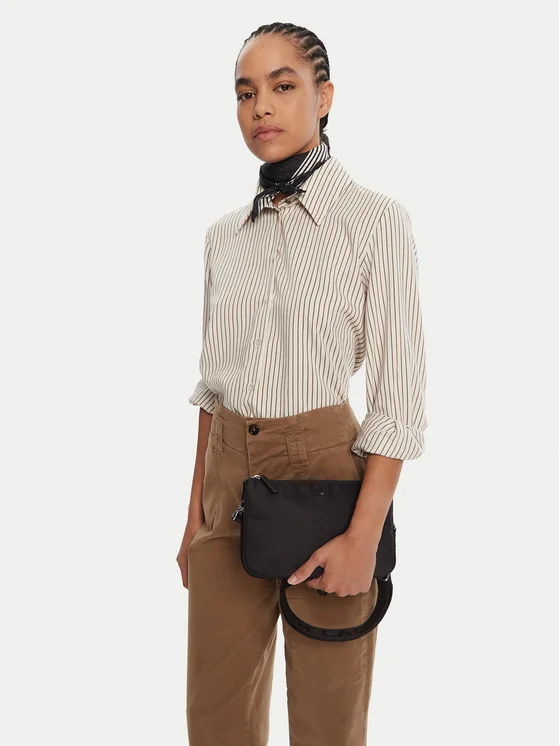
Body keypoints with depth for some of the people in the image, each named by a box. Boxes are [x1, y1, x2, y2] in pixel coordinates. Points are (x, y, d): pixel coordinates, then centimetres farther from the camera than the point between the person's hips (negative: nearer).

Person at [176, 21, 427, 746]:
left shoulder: (375, 219, -7)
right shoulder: (224, 234, 9)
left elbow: (399, 392, -10)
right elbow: (213, 380, 13)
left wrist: (362, 537, -15)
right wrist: (196, 511, 11)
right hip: (226, 476, 5)